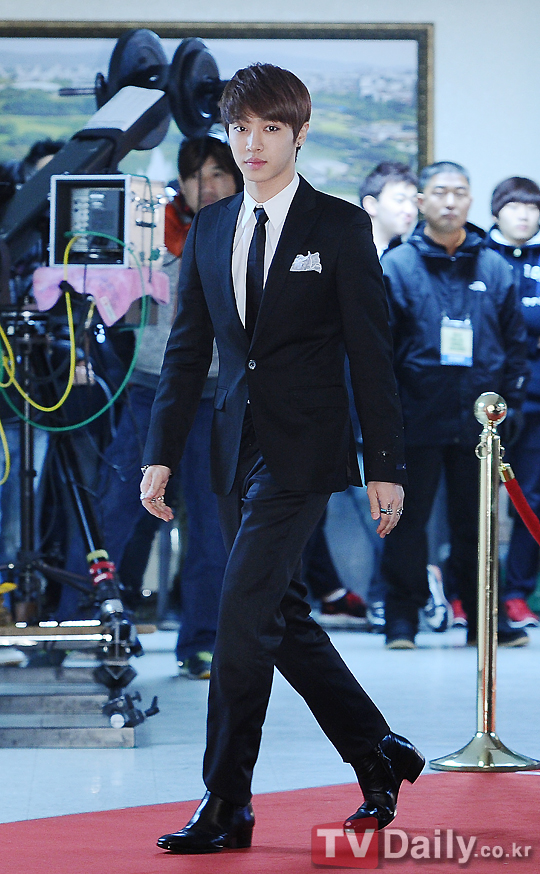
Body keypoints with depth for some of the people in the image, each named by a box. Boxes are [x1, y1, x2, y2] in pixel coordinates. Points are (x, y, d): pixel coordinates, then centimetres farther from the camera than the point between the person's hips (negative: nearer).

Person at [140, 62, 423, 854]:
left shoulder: (340, 227, -3)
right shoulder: (209, 229, 11)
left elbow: (371, 354, -4)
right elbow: (188, 347, 13)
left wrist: (386, 465, -6)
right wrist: (162, 453, 6)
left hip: (303, 452, -6)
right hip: (237, 450, 6)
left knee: (244, 615, -12)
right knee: (281, 615, 11)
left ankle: (226, 805, -7)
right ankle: (378, 755, 28)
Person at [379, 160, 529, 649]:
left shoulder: (494, 269, 8)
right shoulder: (396, 267, -1)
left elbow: (516, 342, 12)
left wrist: (509, 402, 5)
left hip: (478, 421, 2)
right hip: (418, 420, -2)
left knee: (476, 521, 8)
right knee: (408, 519, 2)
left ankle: (484, 616, 15)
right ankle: (402, 617, 10)